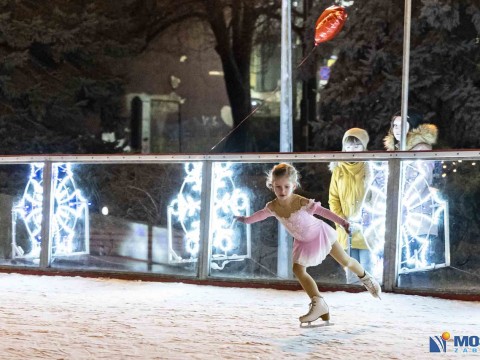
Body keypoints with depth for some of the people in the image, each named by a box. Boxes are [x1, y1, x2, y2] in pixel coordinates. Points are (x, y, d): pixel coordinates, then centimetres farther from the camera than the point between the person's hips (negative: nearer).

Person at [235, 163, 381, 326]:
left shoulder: (302, 202, -34)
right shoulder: (272, 207, -19)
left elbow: (321, 210, -29)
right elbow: (262, 214, 4)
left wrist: (342, 222, -34)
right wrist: (247, 219, 20)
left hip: (320, 233, -4)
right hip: (303, 242, 4)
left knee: (345, 261, 8)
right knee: (298, 271, -8)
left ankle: (365, 277, 37)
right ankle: (318, 304, -6)